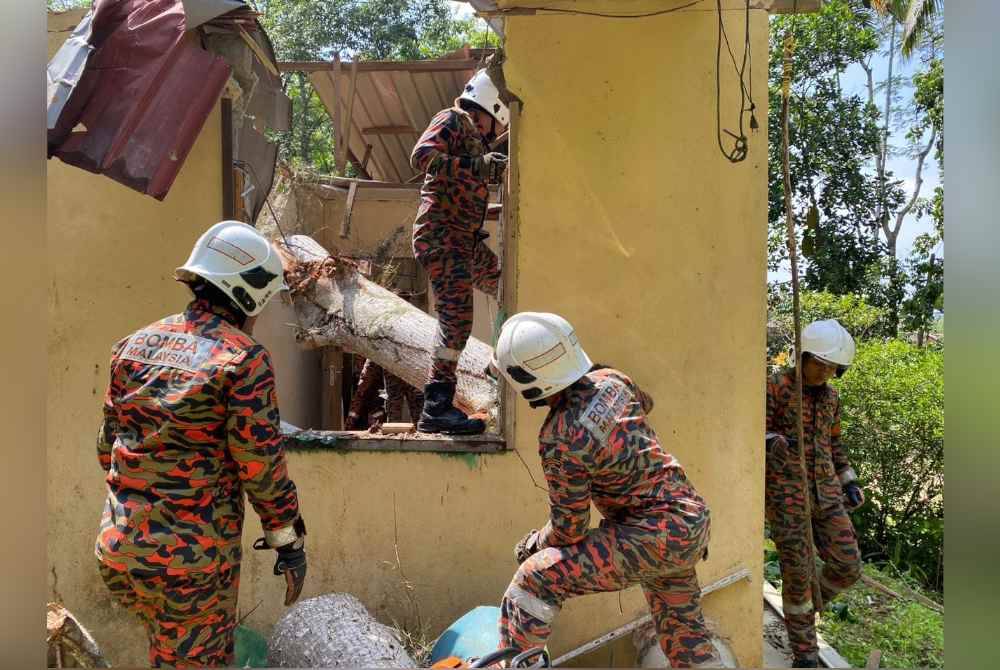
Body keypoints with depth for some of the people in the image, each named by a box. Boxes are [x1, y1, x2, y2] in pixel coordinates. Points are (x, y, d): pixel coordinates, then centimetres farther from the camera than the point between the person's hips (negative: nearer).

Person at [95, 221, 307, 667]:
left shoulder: (136, 344, 5)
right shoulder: (244, 358, -14)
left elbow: (108, 444, 11)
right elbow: (260, 463, -14)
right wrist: (289, 539, -3)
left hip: (118, 546, 7)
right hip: (194, 554, -6)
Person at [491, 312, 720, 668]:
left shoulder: (559, 440, -21)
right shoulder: (610, 379, -1)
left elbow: (569, 529, -11)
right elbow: (644, 403, 24)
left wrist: (534, 543, 7)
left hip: (652, 538, -8)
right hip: (693, 524, 9)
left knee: (537, 577, -7)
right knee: (684, 629, 26)